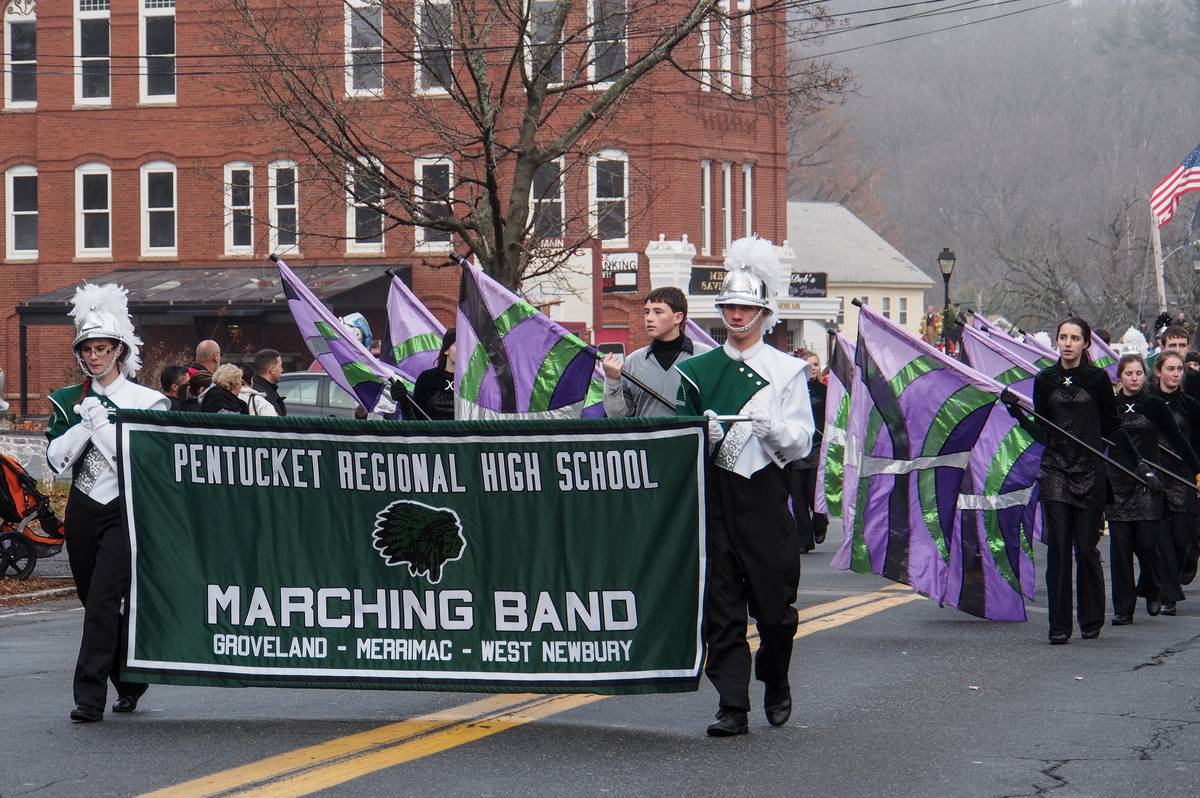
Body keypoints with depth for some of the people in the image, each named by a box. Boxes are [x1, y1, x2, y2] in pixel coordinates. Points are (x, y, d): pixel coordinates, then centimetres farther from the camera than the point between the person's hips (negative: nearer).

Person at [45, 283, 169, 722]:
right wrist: (86, 422, -12)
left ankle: (90, 697, -13)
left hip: (125, 510, -5)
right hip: (83, 510, 5)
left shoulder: (145, 401, -2)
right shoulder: (68, 400, 9)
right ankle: (129, 682, 27)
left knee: (102, 600, -15)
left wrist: (103, 422, -14)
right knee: (95, 601, 10)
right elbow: (57, 459, 1)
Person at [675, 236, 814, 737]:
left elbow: (801, 442, 1)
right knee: (721, 604, -2)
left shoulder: (787, 371, 5)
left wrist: (772, 427, -19)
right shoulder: (699, 370, 11)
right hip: (713, 494, 2)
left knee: (774, 603, 1)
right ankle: (733, 707, 0)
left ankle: (776, 684, 28)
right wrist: (704, 434, -8)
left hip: (764, 494, -2)